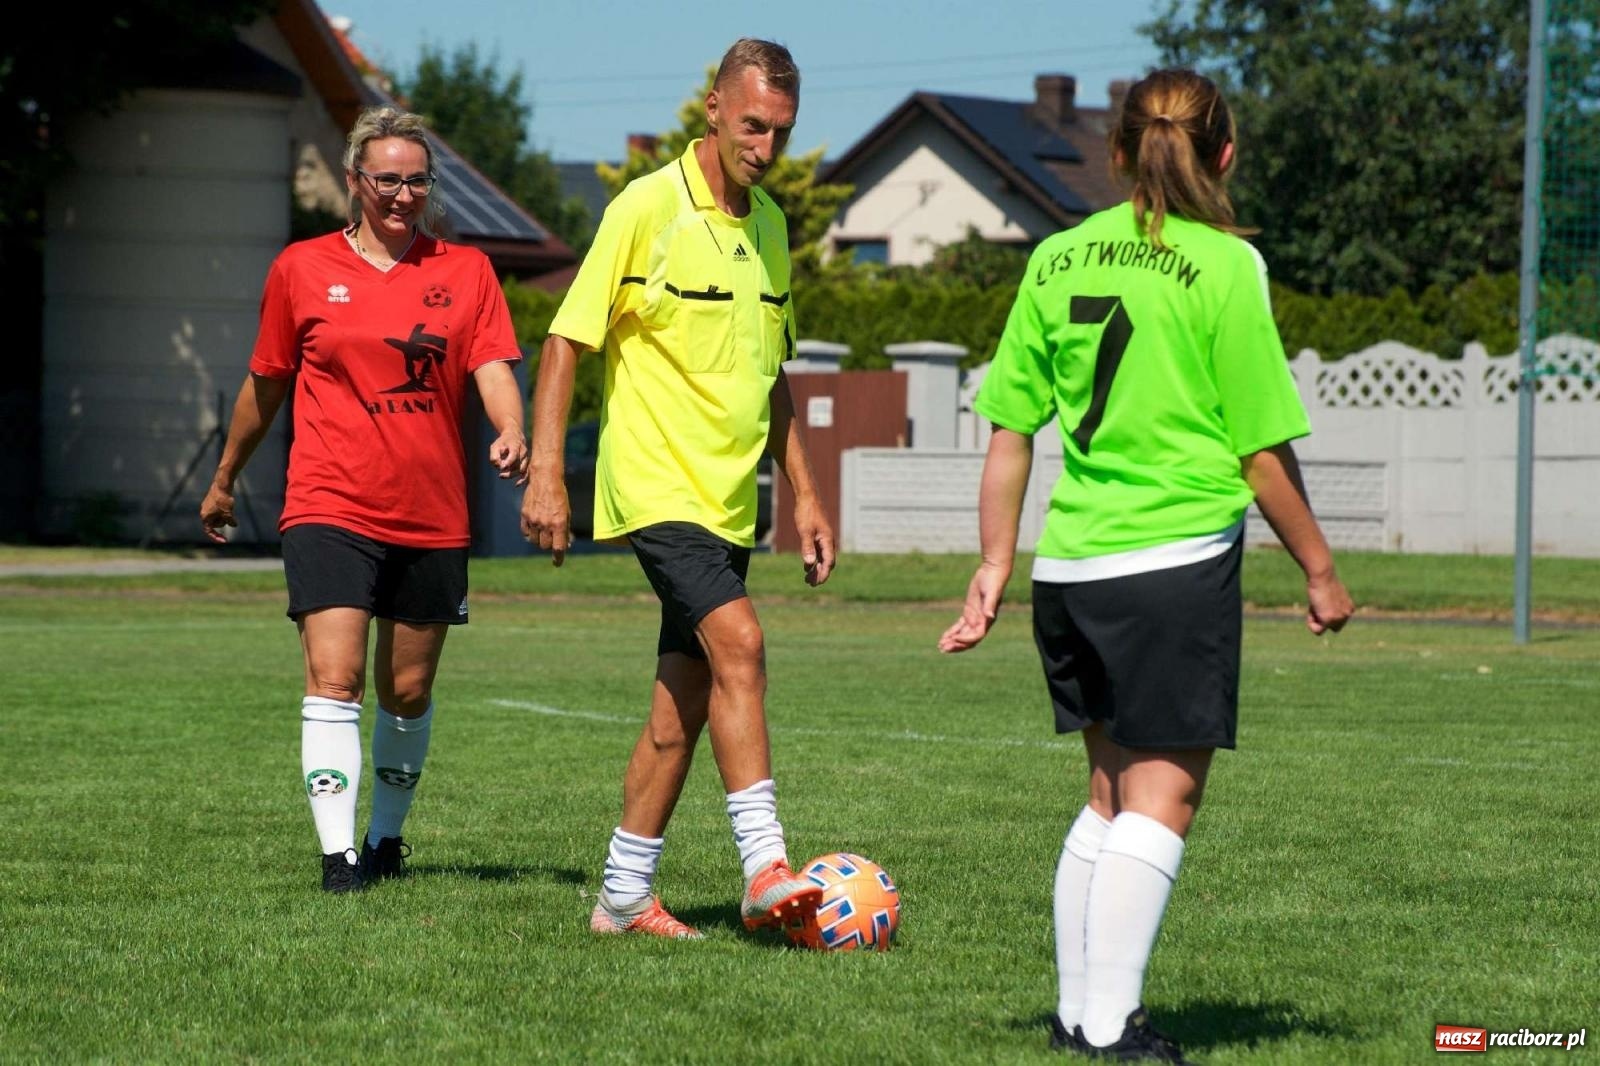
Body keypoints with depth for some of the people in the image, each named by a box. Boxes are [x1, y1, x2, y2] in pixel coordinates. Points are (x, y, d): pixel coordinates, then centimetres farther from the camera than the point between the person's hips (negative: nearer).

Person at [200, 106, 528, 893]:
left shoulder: (465, 270, 6)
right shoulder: (302, 269, 5)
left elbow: (493, 369, -4)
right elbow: (265, 385, 16)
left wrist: (511, 434, -26)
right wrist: (224, 481, 24)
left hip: (433, 516, 2)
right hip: (330, 507, -2)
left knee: (408, 692, 11)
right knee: (333, 679, -16)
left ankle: (387, 836, 31)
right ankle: (337, 854, -18)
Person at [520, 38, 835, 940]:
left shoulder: (770, 225, 13)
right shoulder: (648, 208, -9)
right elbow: (566, 340, -8)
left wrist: (805, 492, 19)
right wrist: (546, 475, -14)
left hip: (727, 498, 7)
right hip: (656, 484, -7)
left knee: (685, 704, 7)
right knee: (738, 641, -23)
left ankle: (626, 894, 15)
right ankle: (766, 869, -25)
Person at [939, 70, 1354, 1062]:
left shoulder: (1058, 259, 8)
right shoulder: (1224, 265, -7)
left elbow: (1010, 432, 10)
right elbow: (1261, 453, -6)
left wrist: (996, 566, 17)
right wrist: (1320, 572, 5)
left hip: (1071, 563, 6)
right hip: (1179, 559, -6)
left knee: (1113, 789, 17)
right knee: (1163, 796, 0)